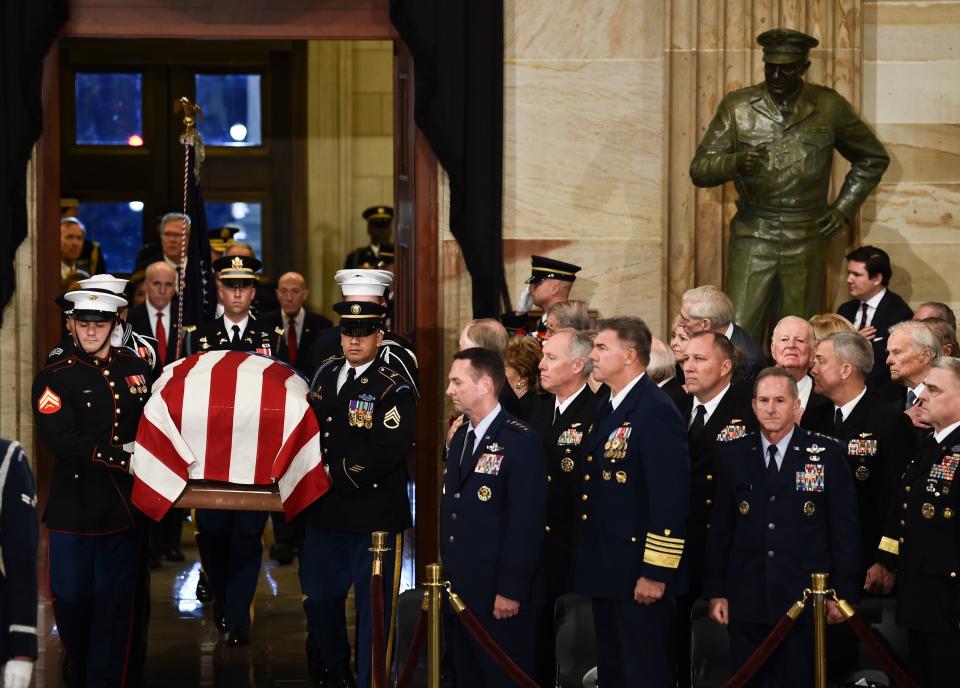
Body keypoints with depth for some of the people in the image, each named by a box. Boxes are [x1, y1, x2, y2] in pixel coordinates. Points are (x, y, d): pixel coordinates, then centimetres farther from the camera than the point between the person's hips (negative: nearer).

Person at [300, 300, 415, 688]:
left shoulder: (394, 390, -11)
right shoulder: (327, 373, 10)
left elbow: (383, 454, -20)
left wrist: (333, 475, -18)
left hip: (372, 515, -7)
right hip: (323, 511, 7)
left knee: (373, 606, 1)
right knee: (319, 598, 18)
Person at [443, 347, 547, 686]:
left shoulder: (521, 441, -13)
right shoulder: (460, 438, 14)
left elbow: (526, 522, -17)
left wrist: (511, 591, -19)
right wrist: (446, 576, 11)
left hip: (500, 597, -8)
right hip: (458, 593, 8)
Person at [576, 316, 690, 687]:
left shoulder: (657, 412, -17)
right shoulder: (606, 406, 12)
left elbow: (671, 497, -21)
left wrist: (656, 572, -21)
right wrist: (589, 559, 16)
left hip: (639, 576, -9)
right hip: (604, 570, 9)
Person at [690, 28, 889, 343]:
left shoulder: (829, 107, 3)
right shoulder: (737, 107, 2)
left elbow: (873, 158, 17)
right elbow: (699, 170, 0)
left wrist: (844, 208, 8)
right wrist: (734, 163, -21)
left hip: (807, 244, 1)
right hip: (753, 240, 0)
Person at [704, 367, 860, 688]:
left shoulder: (827, 454, 0)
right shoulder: (732, 456, 7)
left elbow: (844, 529, 0)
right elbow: (720, 529, 9)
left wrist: (843, 593, -3)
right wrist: (715, 591, 5)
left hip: (805, 601, -2)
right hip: (746, 602, 2)